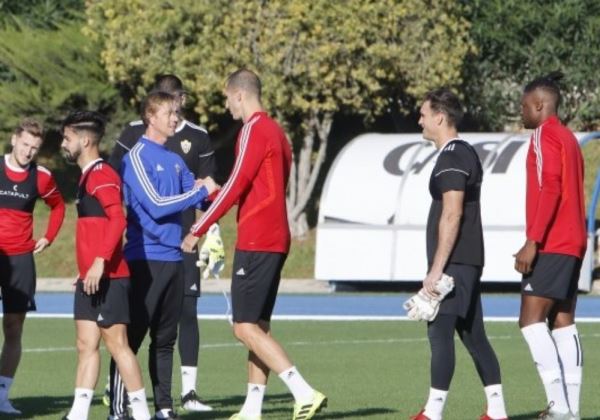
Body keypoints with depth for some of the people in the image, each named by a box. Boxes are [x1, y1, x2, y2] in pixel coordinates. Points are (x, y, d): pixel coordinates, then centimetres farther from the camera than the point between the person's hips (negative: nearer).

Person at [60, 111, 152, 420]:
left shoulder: (101, 174, -12)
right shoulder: (88, 175, 18)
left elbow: (118, 219, -23)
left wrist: (100, 262, -28)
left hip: (107, 277, -10)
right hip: (90, 278, 10)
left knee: (116, 343, -7)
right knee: (86, 345, 7)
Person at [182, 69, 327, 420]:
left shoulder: (254, 130, -11)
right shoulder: (276, 131, 17)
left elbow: (236, 185, -16)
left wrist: (199, 229, -11)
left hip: (256, 242, -10)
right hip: (276, 240, 10)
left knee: (246, 327, -10)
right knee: (258, 326, 12)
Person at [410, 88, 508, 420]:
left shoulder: (452, 158, -13)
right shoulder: (466, 153, 18)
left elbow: (452, 215, -20)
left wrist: (436, 268, -21)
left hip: (454, 263, -10)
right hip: (467, 262, 10)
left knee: (439, 331, -12)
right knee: (473, 336, 11)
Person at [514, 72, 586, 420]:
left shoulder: (545, 136, -9)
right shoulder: (568, 138, 19)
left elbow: (549, 189, -19)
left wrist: (533, 242, -22)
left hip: (551, 245, -9)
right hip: (572, 244, 9)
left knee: (531, 320, -11)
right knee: (563, 323, 7)